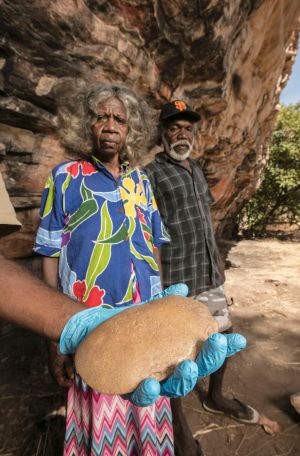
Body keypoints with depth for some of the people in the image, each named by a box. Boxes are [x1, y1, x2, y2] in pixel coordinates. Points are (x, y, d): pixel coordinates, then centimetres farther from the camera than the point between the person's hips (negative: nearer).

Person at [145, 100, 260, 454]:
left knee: (224, 336, 20)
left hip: (210, 276, 8)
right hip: (177, 282, -8)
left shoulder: (196, 170, 14)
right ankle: (177, 423, 34)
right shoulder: (151, 175, -10)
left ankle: (215, 397, 46)